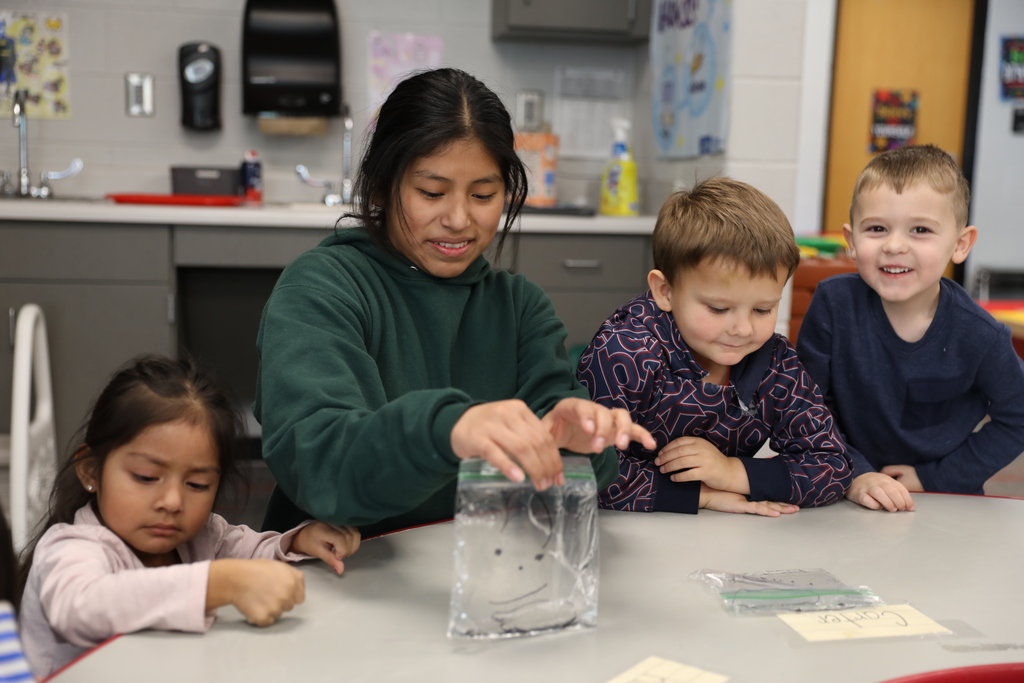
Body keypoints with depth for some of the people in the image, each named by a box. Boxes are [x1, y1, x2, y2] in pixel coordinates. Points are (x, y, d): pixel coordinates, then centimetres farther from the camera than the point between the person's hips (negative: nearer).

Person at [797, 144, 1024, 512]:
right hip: (849, 499, -1)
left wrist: (933, 478, -4)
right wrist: (853, 475, -16)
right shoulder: (834, 303, -12)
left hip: (948, 499, 1)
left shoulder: (981, 337, -12)